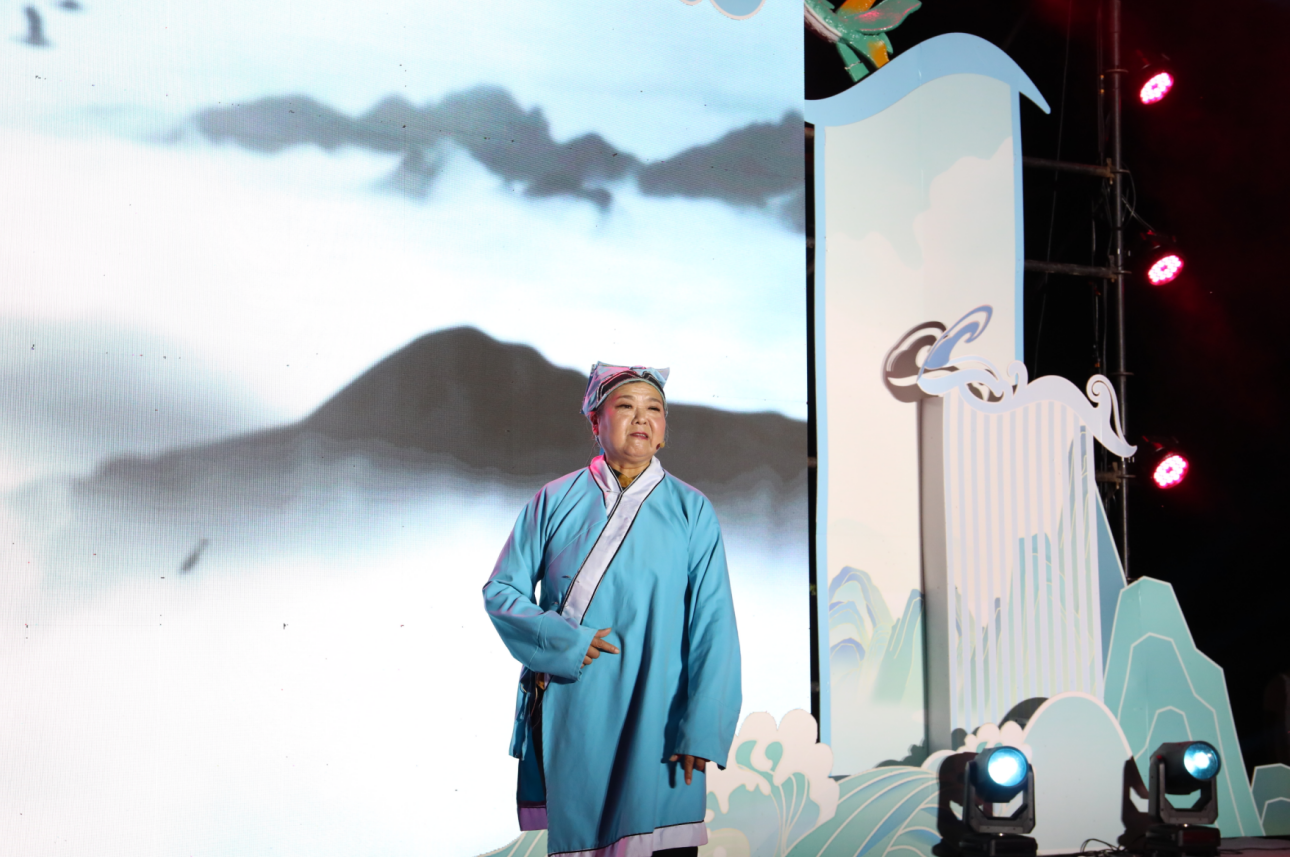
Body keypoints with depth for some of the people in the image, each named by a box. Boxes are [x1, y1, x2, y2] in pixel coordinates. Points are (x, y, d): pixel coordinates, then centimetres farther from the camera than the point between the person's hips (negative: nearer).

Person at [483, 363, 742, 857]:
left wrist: (701, 729, -9)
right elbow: (500, 591, 6)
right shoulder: (555, 502, 5)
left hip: (655, 718, -1)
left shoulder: (690, 511, 3)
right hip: (571, 717, 1)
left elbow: (712, 625, -1)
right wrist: (563, 641, -10)